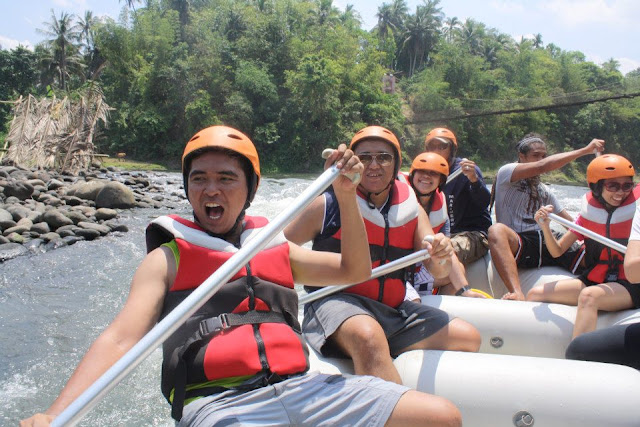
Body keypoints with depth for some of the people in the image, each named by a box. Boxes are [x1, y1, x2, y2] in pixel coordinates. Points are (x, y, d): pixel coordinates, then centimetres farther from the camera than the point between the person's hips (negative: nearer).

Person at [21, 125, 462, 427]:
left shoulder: (275, 247, 23)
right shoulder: (168, 258, 10)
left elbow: (355, 269, 23)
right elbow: (120, 339, -2)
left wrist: (346, 196, 9)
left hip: (299, 386, 5)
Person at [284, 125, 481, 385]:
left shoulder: (411, 209, 10)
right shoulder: (328, 205, -3)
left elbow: (438, 272, 3)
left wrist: (441, 258, -20)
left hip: (393, 311, 6)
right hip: (335, 302, -6)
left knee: (469, 338, -8)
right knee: (369, 338, -38)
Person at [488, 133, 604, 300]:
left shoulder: (544, 191, 27)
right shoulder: (506, 172, 5)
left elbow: (571, 223, 25)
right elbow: (542, 166, -12)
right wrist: (585, 150, -7)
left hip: (546, 243, 7)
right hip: (517, 245, -7)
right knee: (497, 230, -39)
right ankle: (517, 293, -53)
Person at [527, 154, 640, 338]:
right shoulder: (588, 212, 3)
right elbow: (557, 251, 3)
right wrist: (545, 226, -15)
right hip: (592, 280, 4)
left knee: (589, 295, -36)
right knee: (535, 294, -10)